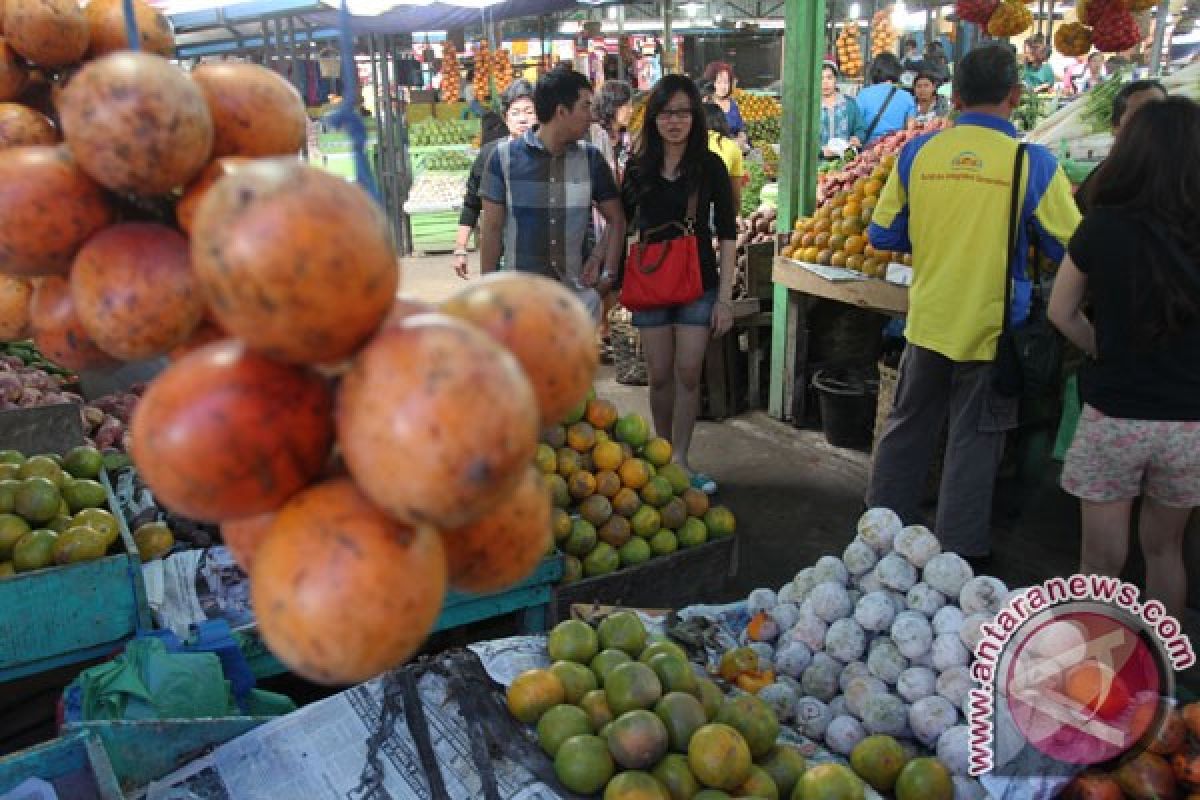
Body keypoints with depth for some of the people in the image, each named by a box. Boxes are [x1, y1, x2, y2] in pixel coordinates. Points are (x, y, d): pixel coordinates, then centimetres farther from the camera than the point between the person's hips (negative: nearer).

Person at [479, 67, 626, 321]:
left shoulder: (590, 159, 3)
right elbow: (492, 229, 1)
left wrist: (608, 273, 1)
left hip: (579, 293, 2)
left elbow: (616, 219, 12)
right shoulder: (505, 157, -4)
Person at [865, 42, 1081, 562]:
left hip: (927, 320, 2)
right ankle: (958, 553, 22)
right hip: (991, 327, -2)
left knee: (907, 427, 18)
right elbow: (1070, 248, -4)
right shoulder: (1034, 163, -10)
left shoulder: (917, 152, -4)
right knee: (973, 442, 10)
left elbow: (882, 235, 3)